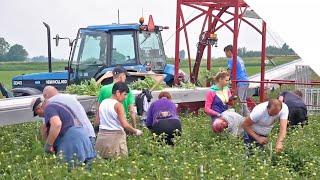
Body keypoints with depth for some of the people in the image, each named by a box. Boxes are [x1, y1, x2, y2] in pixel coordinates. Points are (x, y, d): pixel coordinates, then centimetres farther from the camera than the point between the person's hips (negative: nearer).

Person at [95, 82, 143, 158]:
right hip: (115, 136, -7)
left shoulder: (103, 103, 9)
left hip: (102, 136, 7)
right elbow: (124, 124, -15)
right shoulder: (118, 105, -10)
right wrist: (135, 131, -2)